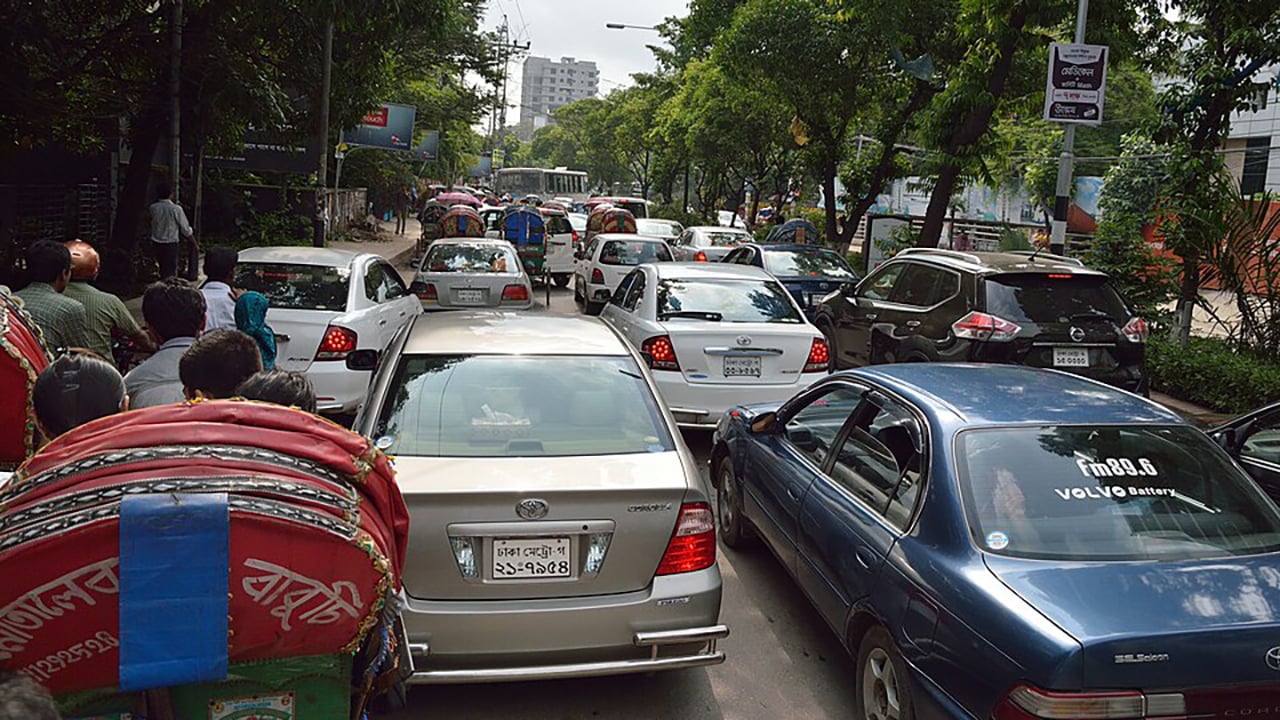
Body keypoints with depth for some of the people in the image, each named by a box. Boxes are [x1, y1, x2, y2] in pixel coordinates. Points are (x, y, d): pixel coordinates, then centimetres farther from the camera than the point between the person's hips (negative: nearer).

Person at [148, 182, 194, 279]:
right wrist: (191, 235, 11)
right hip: (171, 243, -5)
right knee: (170, 271, 3)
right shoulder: (176, 209, -15)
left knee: (163, 268, 19)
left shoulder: (153, 208, -4)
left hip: (156, 243, 5)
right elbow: (185, 229, -9)